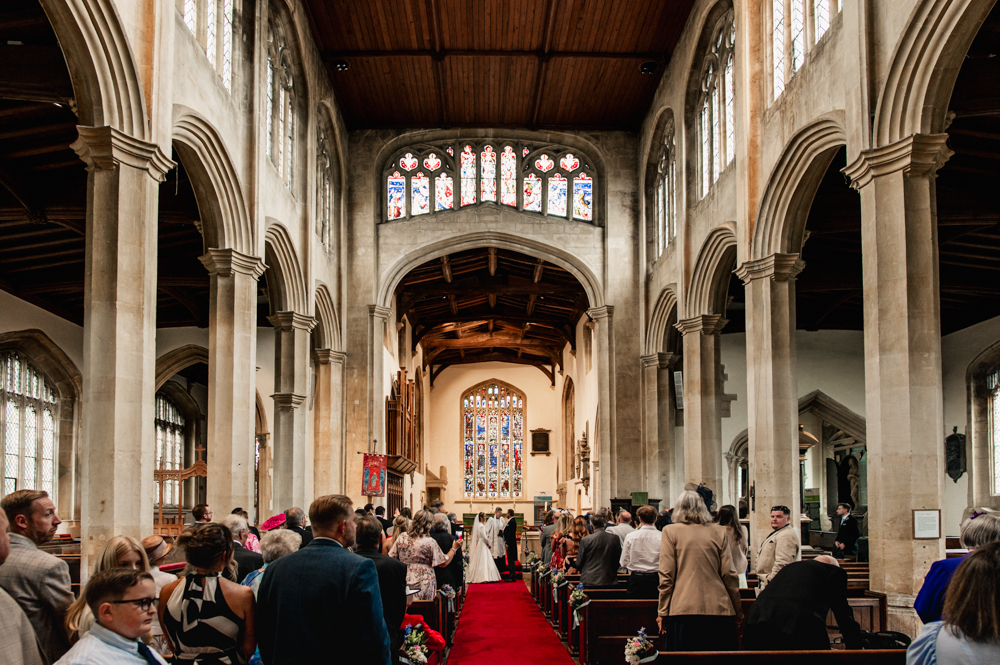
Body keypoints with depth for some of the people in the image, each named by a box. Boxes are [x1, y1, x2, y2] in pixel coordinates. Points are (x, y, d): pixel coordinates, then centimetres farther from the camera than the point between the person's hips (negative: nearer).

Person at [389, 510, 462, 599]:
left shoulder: (401, 538, 1)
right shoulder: (429, 542, -10)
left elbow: (391, 557, 7)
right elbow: (444, 563, -6)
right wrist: (454, 549, 7)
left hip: (404, 581, 4)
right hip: (424, 584, -4)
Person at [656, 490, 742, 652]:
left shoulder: (670, 531, 3)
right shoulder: (719, 532, 8)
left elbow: (666, 576, 0)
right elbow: (728, 574, 7)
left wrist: (662, 613, 4)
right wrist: (738, 611, 14)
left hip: (683, 610, -2)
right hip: (719, 610, 2)